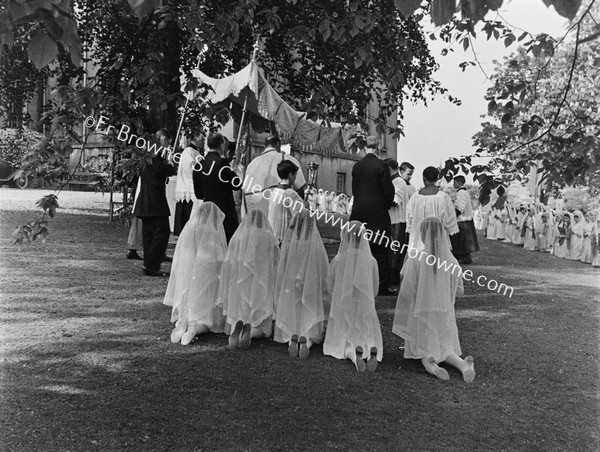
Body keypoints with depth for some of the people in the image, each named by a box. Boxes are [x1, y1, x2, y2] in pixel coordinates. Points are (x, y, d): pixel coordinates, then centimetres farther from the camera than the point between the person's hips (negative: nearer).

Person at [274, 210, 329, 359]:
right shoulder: (317, 246, -11)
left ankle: (292, 339, -19)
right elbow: (325, 271, -6)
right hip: (311, 295, 0)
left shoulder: (288, 245, -11)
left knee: (290, 326, 15)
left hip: (289, 292, 0)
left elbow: (281, 270, -5)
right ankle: (305, 341, -21)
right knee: (310, 328, 13)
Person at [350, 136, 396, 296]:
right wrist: (387, 205, 7)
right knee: (380, 251, 2)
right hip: (378, 212, -4)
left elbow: (354, 188, 9)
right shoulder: (381, 165, -10)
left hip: (359, 212, 5)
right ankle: (383, 286, 5)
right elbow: (388, 189, -9)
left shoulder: (356, 166, 4)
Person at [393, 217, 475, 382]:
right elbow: (458, 290, 1)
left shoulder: (415, 260, -18)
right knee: (445, 348, 17)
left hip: (421, 314, -2)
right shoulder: (451, 261, -9)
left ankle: (429, 361, -20)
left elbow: (406, 291, -12)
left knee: (423, 348, 16)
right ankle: (462, 364, -16)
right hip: (444, 313, 2)